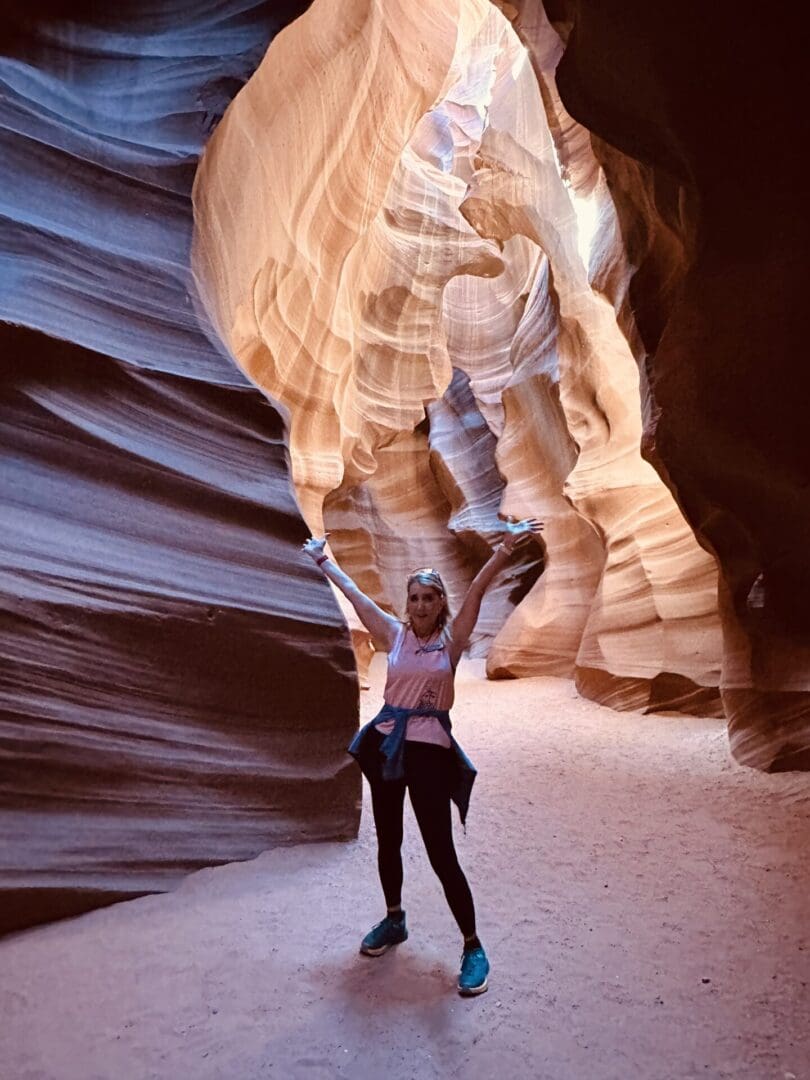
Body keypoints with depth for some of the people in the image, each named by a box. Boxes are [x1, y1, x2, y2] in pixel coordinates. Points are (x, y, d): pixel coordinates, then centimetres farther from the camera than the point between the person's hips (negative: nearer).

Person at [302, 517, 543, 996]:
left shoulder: (452, 638, -4)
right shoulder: (395, 633, 4)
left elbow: (478, 589, -17)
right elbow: (354, 592, 10)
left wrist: (506, 547, -27)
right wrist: (323, 560, 17)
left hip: (429, 748, -4)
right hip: (385, 742, 4)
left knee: (441, 852, -2)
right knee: (387, 840, 18)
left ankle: (473, 948, 15)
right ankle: (394, 920, 41)